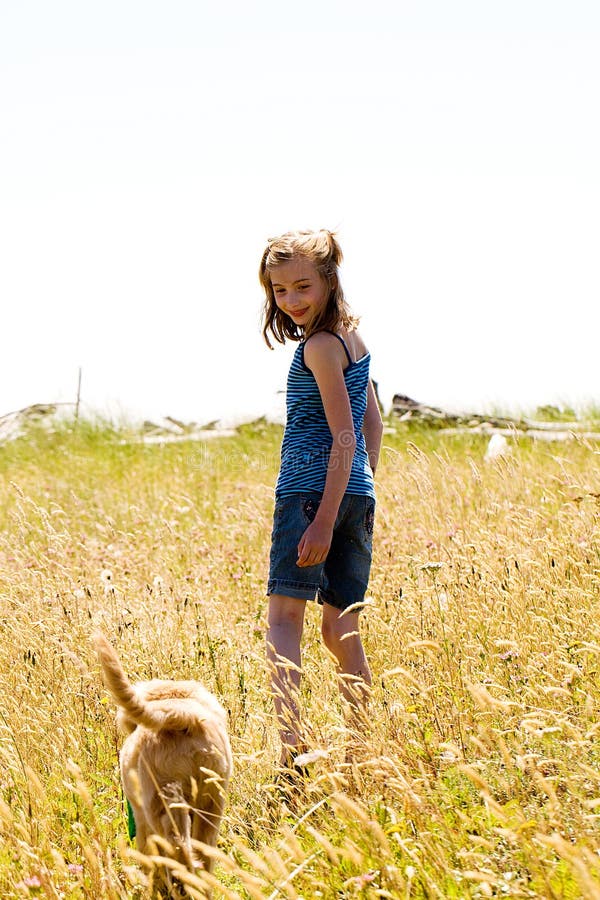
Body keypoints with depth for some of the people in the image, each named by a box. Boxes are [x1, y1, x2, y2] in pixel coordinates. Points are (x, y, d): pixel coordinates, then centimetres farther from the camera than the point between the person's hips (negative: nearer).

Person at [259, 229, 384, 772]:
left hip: (312, 488, -9)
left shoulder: (319, 346, -11)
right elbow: (372, 423, 23)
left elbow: (344, 438, -16)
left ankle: (292, 747, -29)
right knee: (341, 631, 13)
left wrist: (325, 520, -19)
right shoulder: (352, 338, 16)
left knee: (285, 616, -14)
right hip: (359, 495, 9)